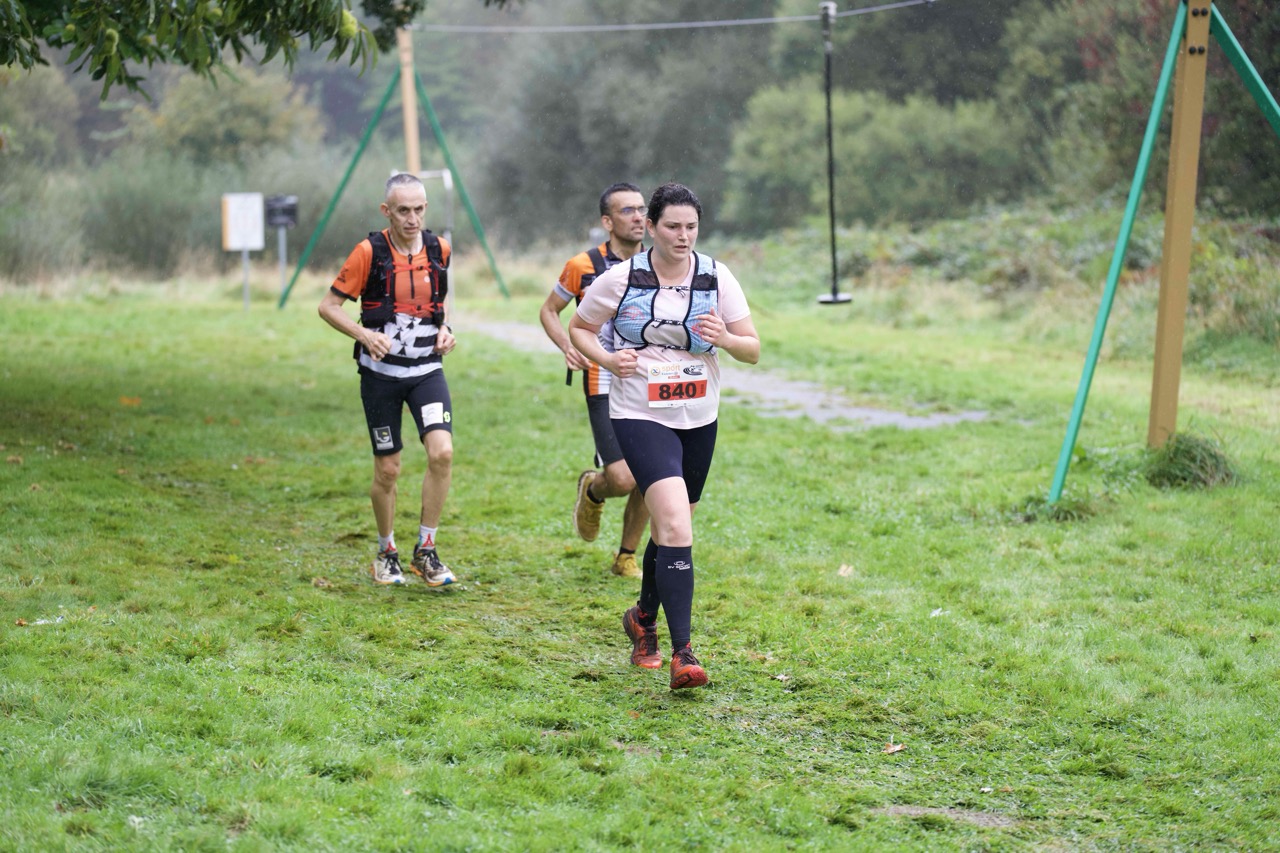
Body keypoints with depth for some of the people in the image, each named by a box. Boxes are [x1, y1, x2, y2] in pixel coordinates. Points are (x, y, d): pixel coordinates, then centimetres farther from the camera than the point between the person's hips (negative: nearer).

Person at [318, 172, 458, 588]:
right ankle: (386, 553, 25)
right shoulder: (369, 252, -10)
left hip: (427, 369, 2)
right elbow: (328, 305, -5)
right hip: (381, 372, -2)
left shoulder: (439, 249, 2)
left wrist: (444, 329, 1)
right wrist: (364, 335, -20)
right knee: (387, 469, 3)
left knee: (442, 452, -17)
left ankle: (425, 550, -2)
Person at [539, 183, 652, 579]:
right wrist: (567, 346, -10)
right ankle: (592, 490, 24)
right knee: (622, 479, -14)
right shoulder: (583, 266, -6)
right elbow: (549, 311, 8)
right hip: (605, 387, -4)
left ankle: (626, 557, 22)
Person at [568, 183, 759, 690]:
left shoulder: (717, 277, -1)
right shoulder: (622, 279, -7)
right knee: (675, 524, -22)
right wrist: (607, 360, -12)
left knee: (670, 528, 18)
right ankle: (682, 654, -25)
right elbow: (578, 328, 7)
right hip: (640, 417, -4)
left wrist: (725, 339, -21)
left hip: (699, 420, 5)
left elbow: (752, 349, 1)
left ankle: (644, 619, 44)